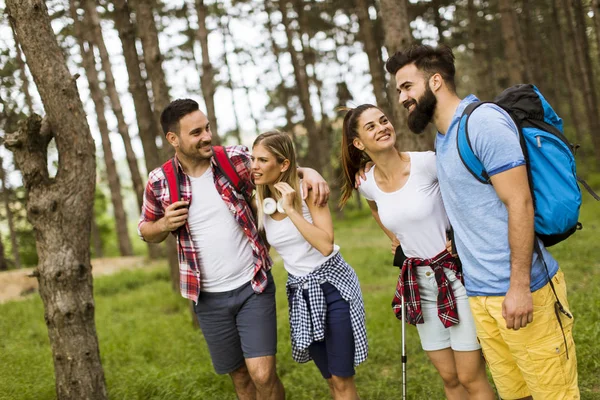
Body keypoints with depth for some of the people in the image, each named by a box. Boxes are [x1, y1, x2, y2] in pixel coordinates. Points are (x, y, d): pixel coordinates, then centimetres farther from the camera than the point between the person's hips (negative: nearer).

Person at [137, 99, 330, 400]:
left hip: (253, 287, -1)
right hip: (209, 298, 1)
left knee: (263, 375, -8)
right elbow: (146, 230, 9)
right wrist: (164, 224, -14)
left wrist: (309, 172, -16)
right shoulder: (160, 182, -6)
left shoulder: (237, 159, -7)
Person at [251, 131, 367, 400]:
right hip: (299, 293, 5)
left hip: (332, 285, -5)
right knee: (330, 378, 13)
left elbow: (325, 245, -24)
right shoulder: (259, 202, 0)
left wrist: (290, 209, -24)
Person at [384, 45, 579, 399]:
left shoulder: (483, 120, -12)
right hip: (479, 295, 8)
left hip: (519, 292, -8)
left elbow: (520, 203, -17)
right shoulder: (443, 138, 14)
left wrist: (519, 286, -20)